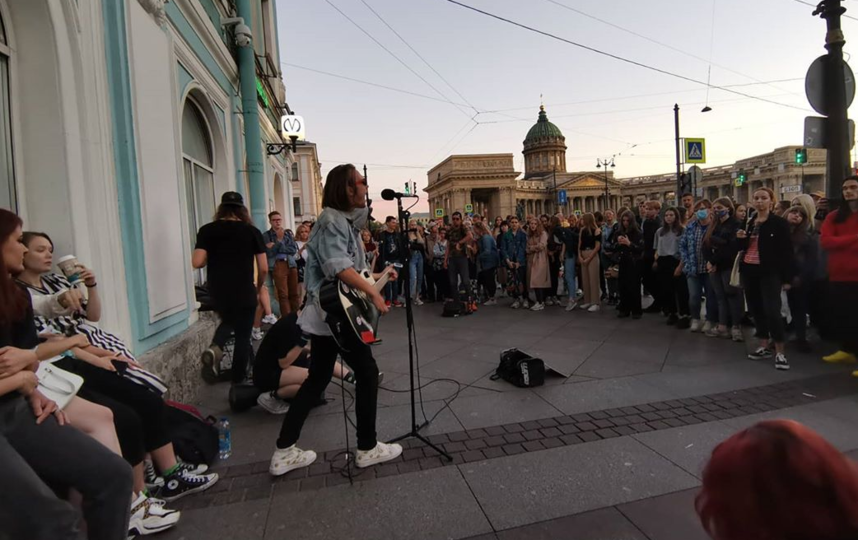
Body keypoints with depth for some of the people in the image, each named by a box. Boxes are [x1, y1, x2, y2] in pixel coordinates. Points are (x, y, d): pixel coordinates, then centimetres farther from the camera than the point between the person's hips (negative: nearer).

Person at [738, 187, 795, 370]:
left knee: (772, 310, -12)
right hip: (749, 270, 6)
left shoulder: (779, 223, -5)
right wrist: (740, 238, -3)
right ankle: (764, 347, 20)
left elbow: (786, 251, -8)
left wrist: (787, 278, -12)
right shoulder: (749, 223, 13)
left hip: (769, 271, -6)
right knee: (756, 309, 9)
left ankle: (780, 352, -4)